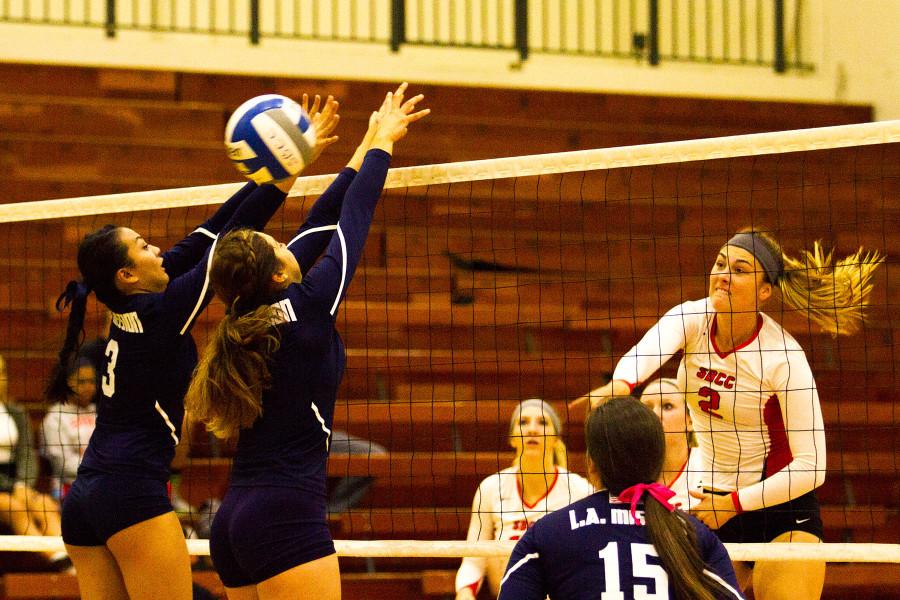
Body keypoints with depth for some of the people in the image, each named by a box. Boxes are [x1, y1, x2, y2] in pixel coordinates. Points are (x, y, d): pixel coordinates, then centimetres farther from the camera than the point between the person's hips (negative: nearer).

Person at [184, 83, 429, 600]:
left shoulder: (250, 316, 10)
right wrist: (382, 144, 17)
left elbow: (318, 228, 19)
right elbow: (352, 222, 3)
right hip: (288, 518, -9)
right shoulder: (305, 306, -9)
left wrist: (364, 152, 27)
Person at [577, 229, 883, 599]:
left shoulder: (784, 357, -20)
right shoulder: (691, 319, -8)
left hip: (780, 504, -5)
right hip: (714, 499, 5)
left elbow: (811, 466, -21)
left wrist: (735, 503, -22)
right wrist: (621, 383, -55)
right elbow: (648, 350, -33)